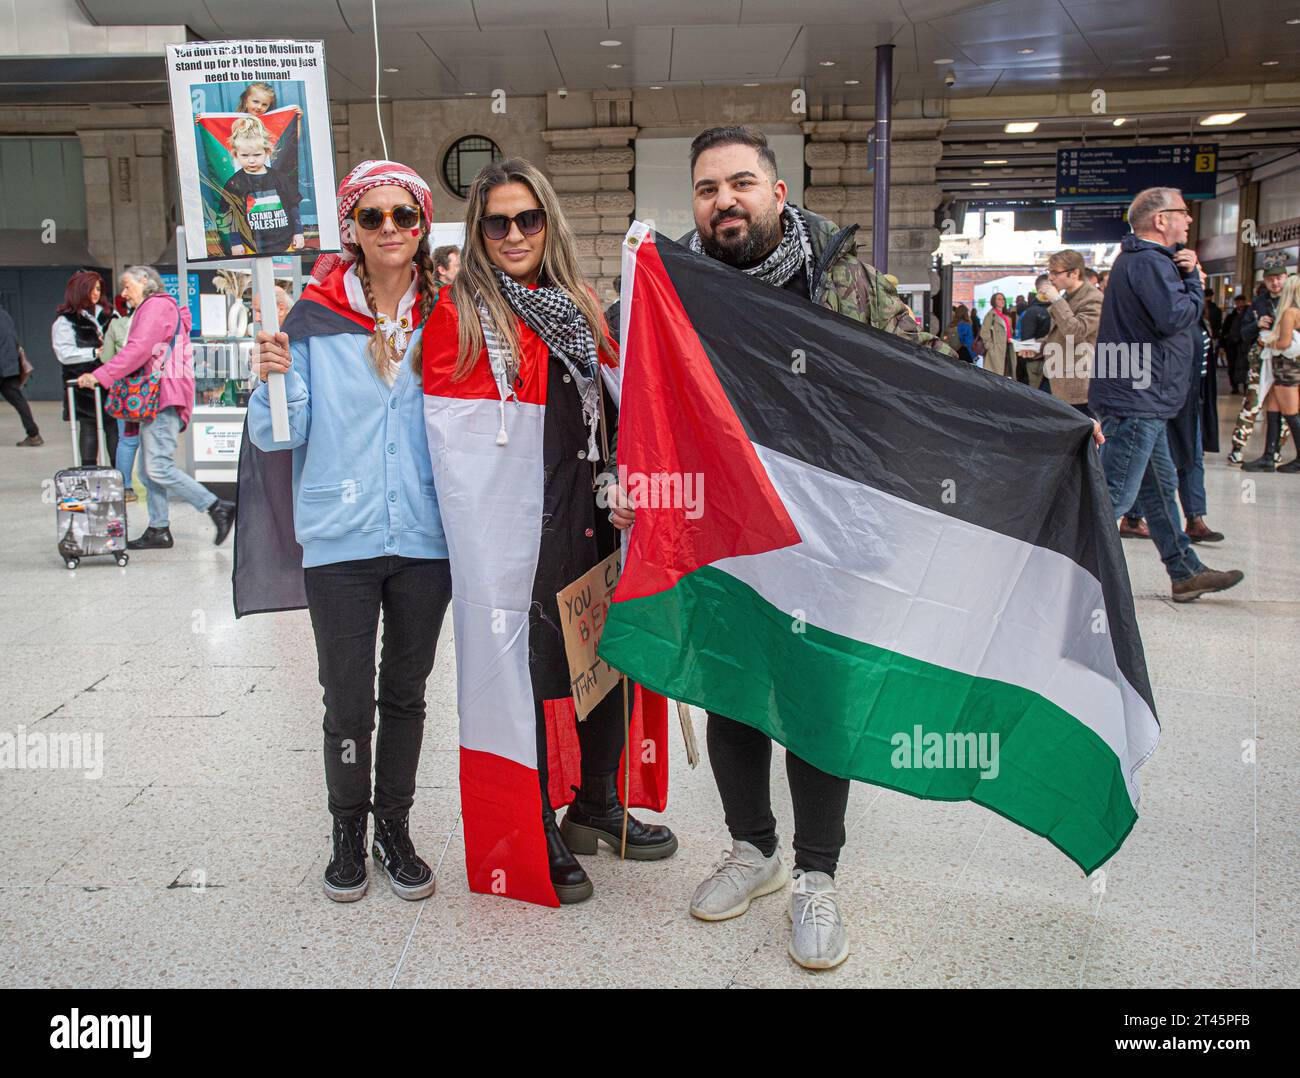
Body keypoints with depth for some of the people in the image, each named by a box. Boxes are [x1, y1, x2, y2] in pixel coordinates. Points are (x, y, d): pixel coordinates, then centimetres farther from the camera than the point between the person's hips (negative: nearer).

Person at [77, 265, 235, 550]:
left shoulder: (157, 305, -4)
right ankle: (158, 529, 12)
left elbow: (138, 350, -16)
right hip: (155, 398, 10)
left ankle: (218, 507, -13)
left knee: (159, 467, -15)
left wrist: (100, 376, -17)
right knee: (150, 469, 9)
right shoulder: (151, 309, 28)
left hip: (165, 396, -10)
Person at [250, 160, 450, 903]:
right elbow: (279, 435, -2)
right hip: (341, 538, -2)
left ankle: (395, 827, 29)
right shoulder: (314, 319, -2)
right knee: (348, 698, 2)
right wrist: (273, 380, -19)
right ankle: (348, 830, 24)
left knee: (406, 691, 13)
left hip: (424, 535, 2)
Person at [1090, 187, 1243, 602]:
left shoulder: (1140, 260, 19)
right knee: (1115, 496, -8)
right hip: (1135, 401, -12)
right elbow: (1176, 317, -25)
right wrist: (1193, 279, -7)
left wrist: (1185, 272, 0)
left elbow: (1168, 312, 17)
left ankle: (1186, 573, 27)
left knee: (1160, 488, 17)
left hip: (1141, 400, 12)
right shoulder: (1148, 262, -16)